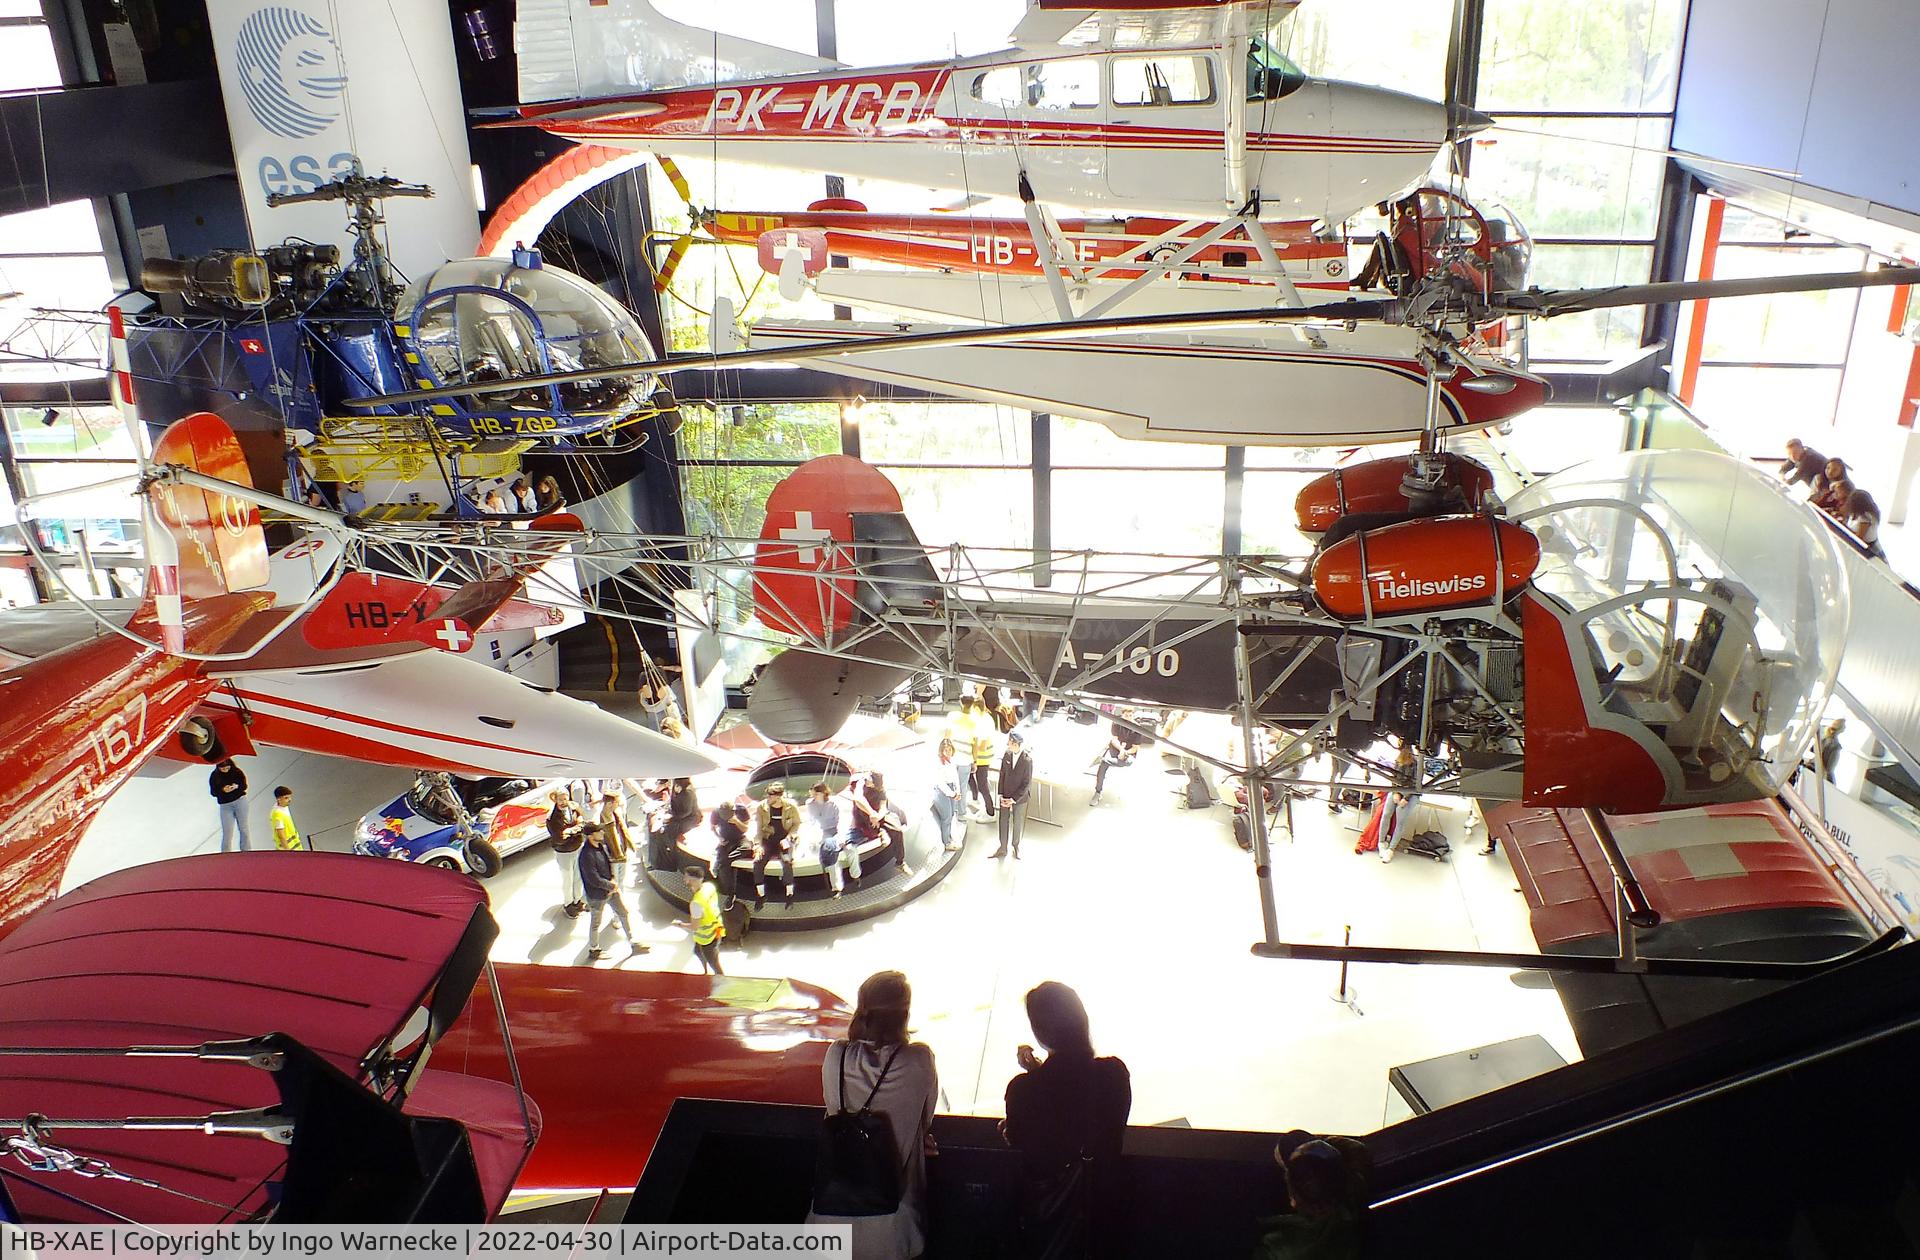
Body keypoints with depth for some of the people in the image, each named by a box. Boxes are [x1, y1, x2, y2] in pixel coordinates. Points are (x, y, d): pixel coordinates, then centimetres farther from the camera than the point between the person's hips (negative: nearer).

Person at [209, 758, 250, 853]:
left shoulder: (236, 772, -2)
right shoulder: (214, 776, -1)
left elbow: (244, 785, -1)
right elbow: (213, 792, -2)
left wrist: (237, 786, -22)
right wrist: (223, 790, -21)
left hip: (240, 801, 0)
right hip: (225, 805, 0)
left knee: (243, 828, 5)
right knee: (227, 831, -3)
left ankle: (246, 851, 13)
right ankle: (225, 853, 3)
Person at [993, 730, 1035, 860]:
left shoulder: (1027, 760, -21)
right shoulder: (1007, 755, -9)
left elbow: (1027, 783, -17)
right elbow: (1002, 775, -1)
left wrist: (1014, 799, -17)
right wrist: (1001, 795, -7)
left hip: (1020, 797, -3)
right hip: (1006, 796, 3)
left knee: (1018, 823, 15)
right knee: (1003, 821, 10)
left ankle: (1016, 846, 38)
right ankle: (1002, 848, 25)